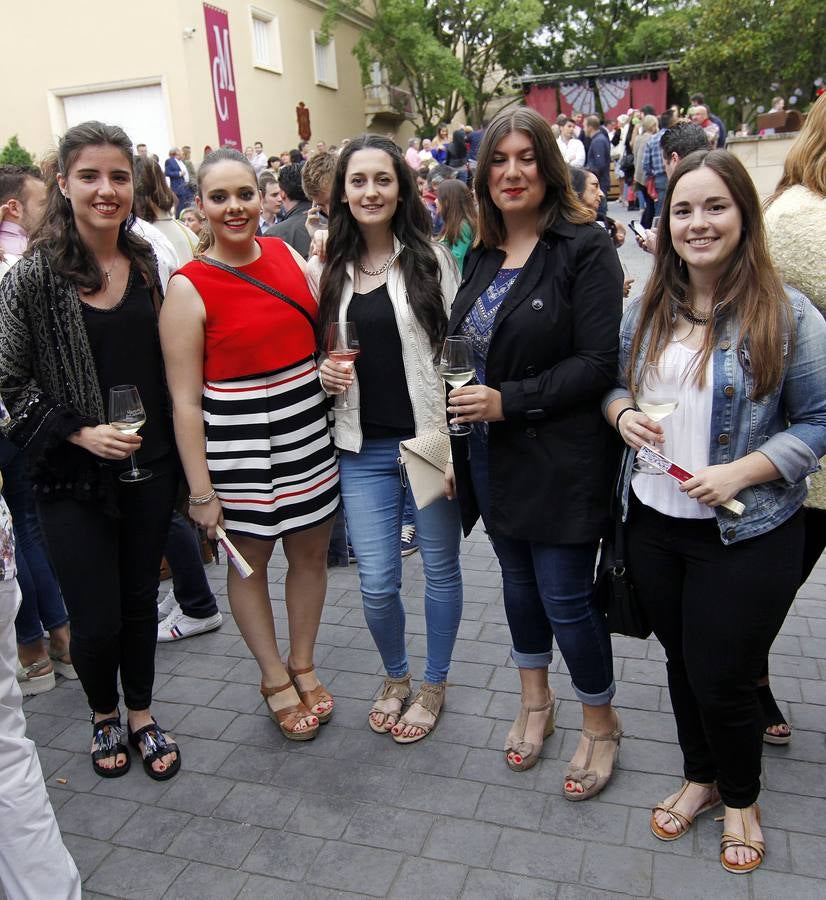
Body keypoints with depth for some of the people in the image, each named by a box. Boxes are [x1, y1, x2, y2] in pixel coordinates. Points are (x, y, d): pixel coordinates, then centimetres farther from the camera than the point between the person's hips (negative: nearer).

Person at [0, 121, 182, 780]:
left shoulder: (148, 263, 2)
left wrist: (175, 445, 5)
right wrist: (79, 433, -17)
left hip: (149, 463, 3)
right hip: (73, 477, -3)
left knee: (141, 601, 15)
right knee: (97, 619, 3)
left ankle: (141, 716, 38)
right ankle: (103, 715, 35)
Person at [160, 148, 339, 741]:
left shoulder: (285, 253, 1)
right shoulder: (188, 288, -13)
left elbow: (323, 329, 16)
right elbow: (185, 400, -12)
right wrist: (201, 491, -11)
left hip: (308, 429, 5)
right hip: (238, 443, -4)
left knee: (311, 552, 16)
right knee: (250, 560, 12)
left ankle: (304, 665, 39)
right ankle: (275, 677, 35)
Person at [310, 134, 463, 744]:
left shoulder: (430, 259, -3)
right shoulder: (327, 271, 5)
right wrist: (324, 373, -6)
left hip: (429, 439, -2)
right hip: (363, 449, 2)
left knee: (440, 568, 12)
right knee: (377, 583, 4)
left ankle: (434, 686, 34)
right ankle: (395, 676, 34)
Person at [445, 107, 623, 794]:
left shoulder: (585, 248, -11)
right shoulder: (482, 256, 9)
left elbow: (598, 362, -18)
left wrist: (508, 401, -22)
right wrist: (460, 419, 8)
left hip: (561, 459, -6)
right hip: (493, 455, 7)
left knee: (566, 598, 2)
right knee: (519, 579, 19)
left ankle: (601, 723, 28)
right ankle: (535, 702, 40)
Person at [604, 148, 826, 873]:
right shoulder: (649, 309, 3)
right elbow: (614, 383, 14)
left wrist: (740, 472, -20)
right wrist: (622, 412, -9)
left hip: (746, 535, -4)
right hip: (653, 523, 4)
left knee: (722, 678, 8)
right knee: (682, 663, 19)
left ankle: (741, 799, 38)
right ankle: (700, 778, 45)